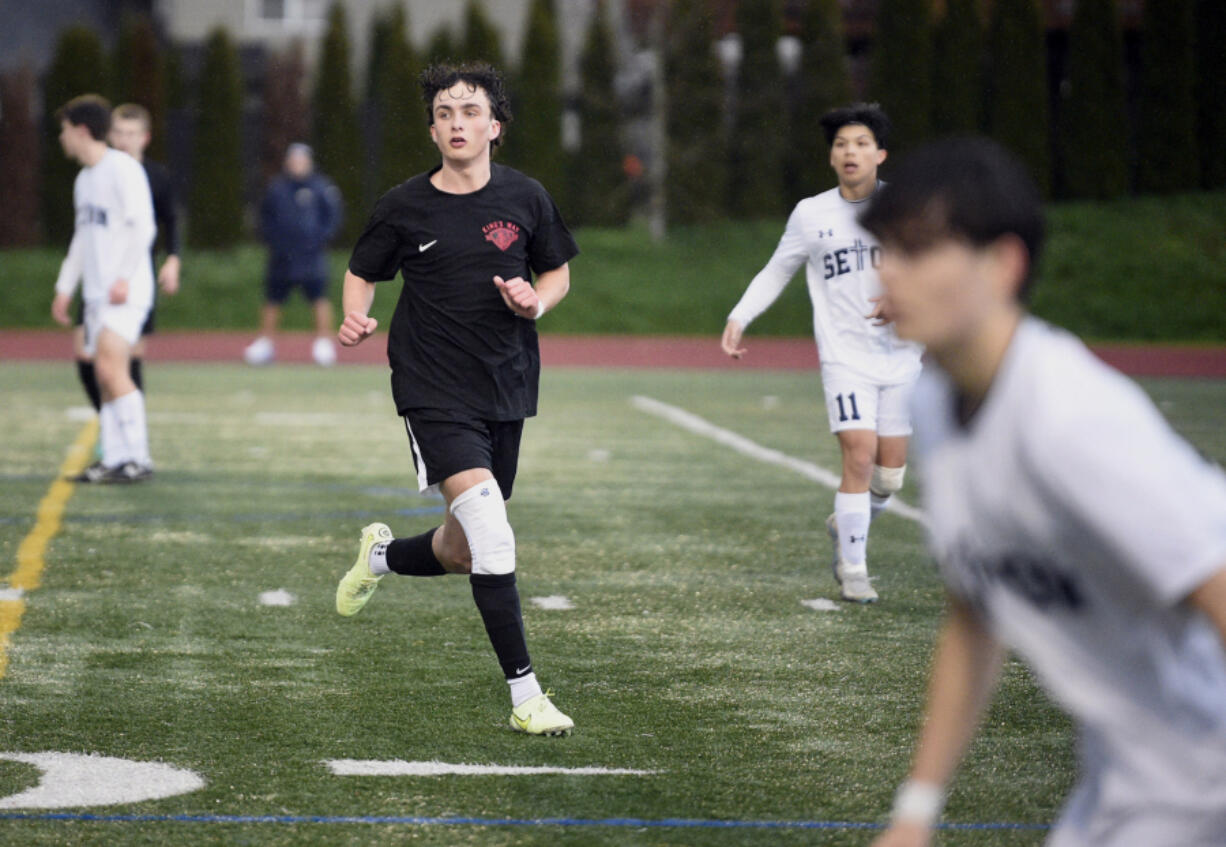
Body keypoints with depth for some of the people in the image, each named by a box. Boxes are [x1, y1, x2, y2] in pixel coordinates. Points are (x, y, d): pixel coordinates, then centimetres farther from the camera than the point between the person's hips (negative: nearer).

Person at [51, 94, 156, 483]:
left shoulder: (123, 169, -9)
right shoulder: (84, 179, 18)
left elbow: (142, 227, -15)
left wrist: (124, 277, -20)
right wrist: (64, 287, 24)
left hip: (127, 290, -9)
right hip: (96, 292, 9)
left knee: (110, 365, -19)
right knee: (105, 377, 5)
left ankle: (137, 457, -17)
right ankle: (114, 459, 7)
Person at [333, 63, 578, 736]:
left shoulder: (525, 199, 2)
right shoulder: (404, 206, -3)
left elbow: (558, 273, 15)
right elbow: (362, 273, 10)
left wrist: (536, 302, -7)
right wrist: (356, 317, -11)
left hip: (507, 390, 4)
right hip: (434, 392, -4)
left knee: (459, 554, 12)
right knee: (489, 528, -22)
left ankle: (381, 554, 49)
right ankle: (525, 696, -19)